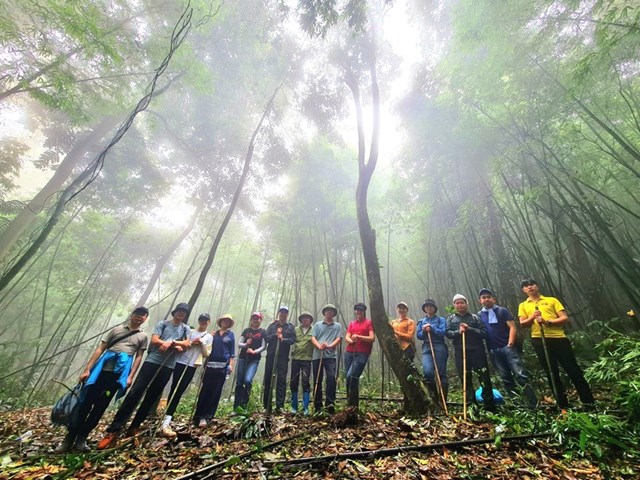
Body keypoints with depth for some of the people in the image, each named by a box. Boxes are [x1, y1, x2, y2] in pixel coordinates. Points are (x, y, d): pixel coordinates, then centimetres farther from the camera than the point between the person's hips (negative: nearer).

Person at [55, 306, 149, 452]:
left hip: (120, 373, 0)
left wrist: (130, 377, 0)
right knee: (86, 402, 0)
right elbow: (100, 349, 8)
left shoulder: (143, 337, 11)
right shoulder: (116, 329, 11)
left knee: (100, 406, 4)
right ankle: (69, 438, 16)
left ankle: (81, 439, 18)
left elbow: (138, 357, 8)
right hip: (103, 368, 0)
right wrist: (87, 369, 0)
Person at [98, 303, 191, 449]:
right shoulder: (162, 324, 7)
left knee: (151, 397, 7)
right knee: (135, 392, -9)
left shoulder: (186, 329, 12)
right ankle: (114, 429, -1)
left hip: (168, 366, 2)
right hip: (152, 361, -2)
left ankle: (134, 427, 19)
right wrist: (176, 346, -16)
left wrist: (171, 342, -12)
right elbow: (154, 340, -5)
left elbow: (187, 344, 1)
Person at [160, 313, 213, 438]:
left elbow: (206, 355, 3)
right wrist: (191, 343, -14)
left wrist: (202, 344, -11)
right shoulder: (190, 331, 6)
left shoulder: (209, 337, 6)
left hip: (192, 366, 1)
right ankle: (166, 422, 0)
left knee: (179, 392, -1)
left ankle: (165, 423, 4)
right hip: (180, 363, 0)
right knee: (174, 390, -7)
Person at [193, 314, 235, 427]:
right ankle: (199, 415, 13)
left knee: (215, 392, 0)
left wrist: (231, 364, -5)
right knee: (205, 390, 1)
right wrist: (205, 363, 7)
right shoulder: (214, 333, 11)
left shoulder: (230, 335, 6)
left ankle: (206, 417, 8)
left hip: (222, 366, -2)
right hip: (210, 364, 2)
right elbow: (209, 348, 13)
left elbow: (232, 351, 3)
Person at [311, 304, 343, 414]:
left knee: (331, 377, -17)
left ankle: (330, 403, -10)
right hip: (317, 355, 2)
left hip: (330, 356, -1)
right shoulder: (317, 324, 14)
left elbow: (339, 339, 0)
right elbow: (313, 338, 5)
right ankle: (317, 405, 18)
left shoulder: (338, 326, 12)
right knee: (317, 380, 7)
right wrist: (319, 346, -16)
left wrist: (330, 345, -19)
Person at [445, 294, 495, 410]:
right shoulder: (451, 318, 11)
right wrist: (458, 331, -17)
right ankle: (471, 404, 20)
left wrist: (469, 329, -13)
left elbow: (484, 333, -1)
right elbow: (448, 333, 0)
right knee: (465, 379, 7)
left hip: (477, 350, -1)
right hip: (460, 352, 1)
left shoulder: (475, 317, 8)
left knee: (484, 377, 1)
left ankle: (490, 405, 15)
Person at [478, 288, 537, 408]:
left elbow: (513, 327, -4)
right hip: (493, 351, 3)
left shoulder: (502, 311, 2)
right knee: (506, 378, 9)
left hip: (508, 347, -2)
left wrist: (510, 344, -12)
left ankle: (534, 403, 2)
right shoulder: (479, 315, 7)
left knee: (520, 374, -8)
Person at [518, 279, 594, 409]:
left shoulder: (552, 300, 9)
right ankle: (563, 405, 19)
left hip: (558, 338, -1)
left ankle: (589, 402, 22)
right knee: (551, 373, 7)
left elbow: (565, 318, 1)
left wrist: (548, 322, -15)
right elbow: (522, 324, 4)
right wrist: (532, 317, -14)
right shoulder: (523, 305, 11)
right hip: (539, 341, 1)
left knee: (573, 370, 6)